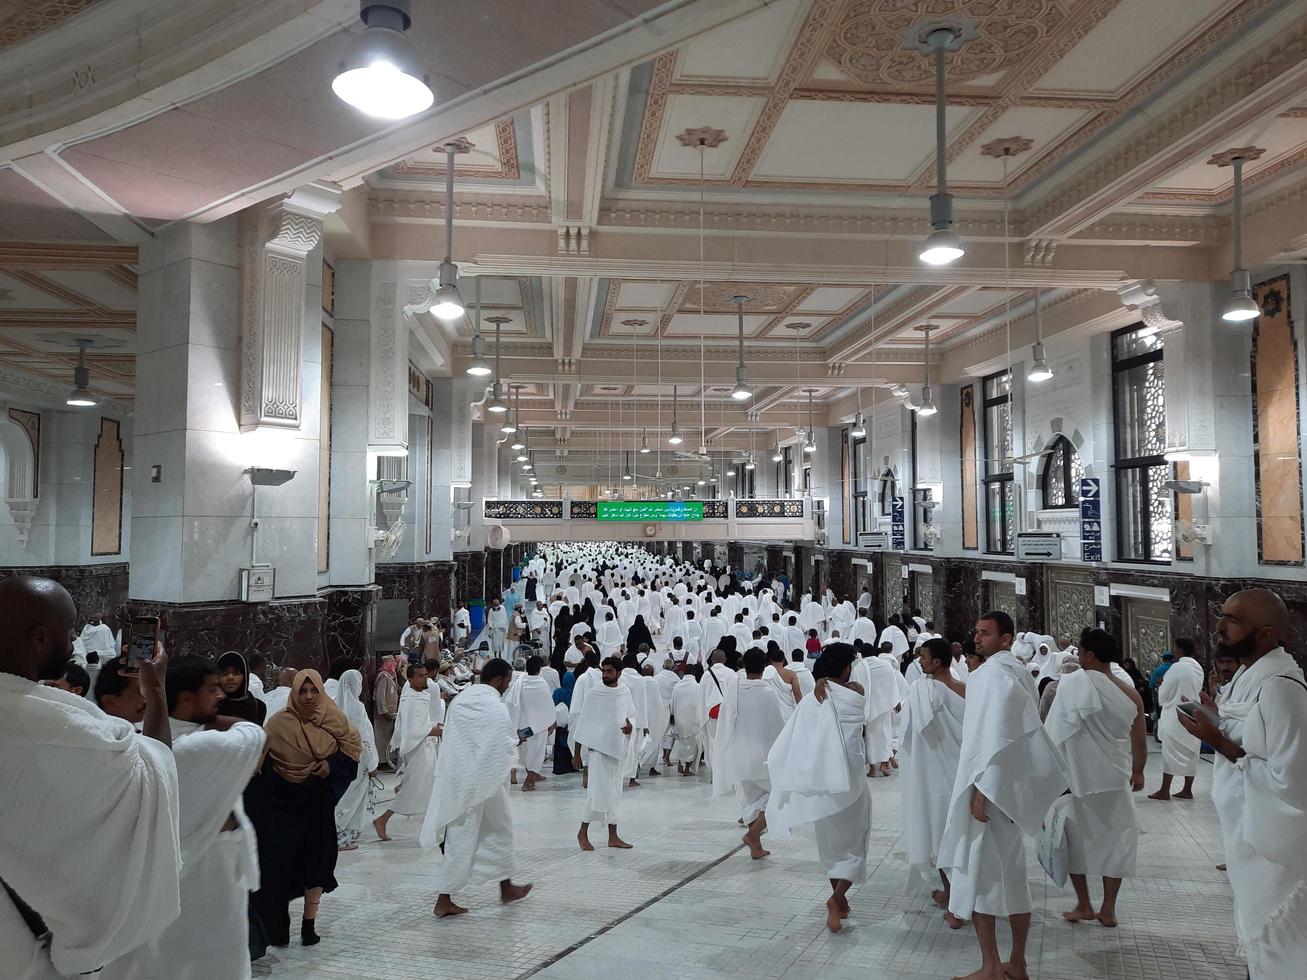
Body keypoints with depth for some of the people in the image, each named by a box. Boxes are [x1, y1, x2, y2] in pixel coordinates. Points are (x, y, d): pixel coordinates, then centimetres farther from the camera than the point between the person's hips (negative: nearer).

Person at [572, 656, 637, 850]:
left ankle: (613, 836, 18)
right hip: (599, 748, -4)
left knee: (613, 794, 10)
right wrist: (577, 753, -3)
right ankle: (583, 832, 10)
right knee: (598, 792, -6)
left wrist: (631, 726, -9)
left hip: (618, 749, 4)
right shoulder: (594, 693, -8)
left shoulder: (625, 693, 2)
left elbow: (632, 715, 16)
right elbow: (582, 722, -3)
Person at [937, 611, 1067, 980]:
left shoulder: (992, 673, -15)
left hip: (988, 785, -9)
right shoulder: (1018, 672, 13)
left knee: (977, 873, -2)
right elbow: (1027, 732, 17)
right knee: (1012, 874, 14)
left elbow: (992, 736, -22)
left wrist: (980, 789, -23)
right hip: (1013, 788, 9)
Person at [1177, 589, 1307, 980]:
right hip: (1251, 835, 10)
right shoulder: (1249, 673, 4)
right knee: (1257, 938, 26)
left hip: (1272, 847, -9)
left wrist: (1218, 742, -25)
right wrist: (1219, 718, 1)